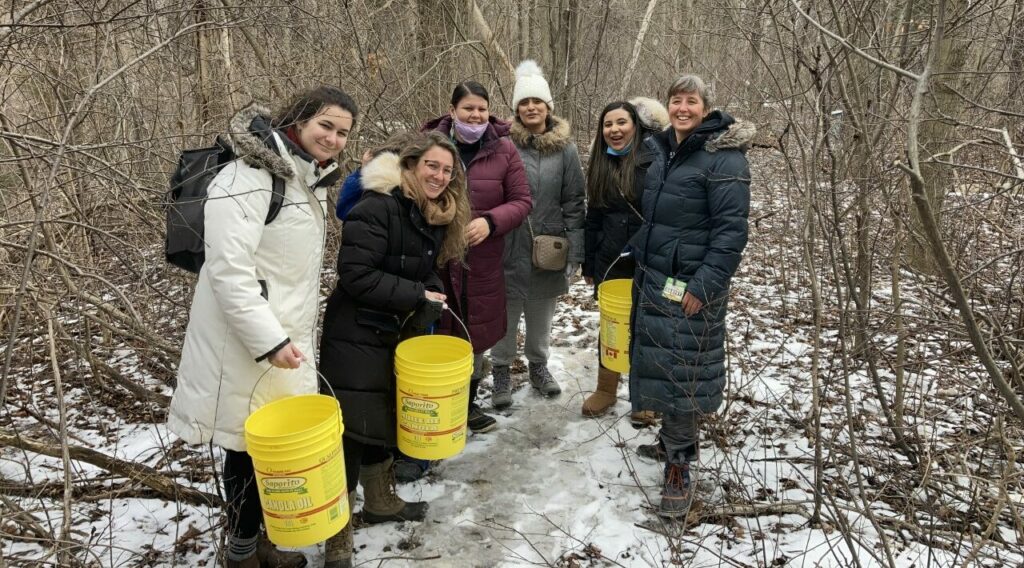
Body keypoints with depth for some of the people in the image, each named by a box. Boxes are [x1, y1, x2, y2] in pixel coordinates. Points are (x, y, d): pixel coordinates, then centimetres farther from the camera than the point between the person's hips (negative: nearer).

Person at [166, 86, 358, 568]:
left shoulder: (311, 178, 10)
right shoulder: (249, 177, -20)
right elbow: (228, 270, -24)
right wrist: (269, 340, -26)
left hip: (287, 335, 9)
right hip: (247, 343, -9)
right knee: (249, 446, 5)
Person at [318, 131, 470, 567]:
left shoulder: (436, 216, 5)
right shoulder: (376, 207, -21)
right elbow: (355, 274, -25)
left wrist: (428, 303, -6)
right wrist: (416, 296, -21)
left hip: (396, 335, 8)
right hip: (355, 336, -8)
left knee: (383, 418, 20)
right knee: (352, 429, -4)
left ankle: (380, 501, 39)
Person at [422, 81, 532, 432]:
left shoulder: (504, 149, 0)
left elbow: (522, 201, 0)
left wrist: (490, 221, -16)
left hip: (482, 261, 2)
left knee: (476, 332, 15)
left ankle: (468, 404, 35)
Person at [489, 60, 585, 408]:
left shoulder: (565, 148, 0)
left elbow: (574, 202, 2)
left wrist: (575, 250, -2)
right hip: (510, 248, -2)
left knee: (542, 315, 16)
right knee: (506, 314, 8)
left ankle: (538, 365, 37)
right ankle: (501, 371, 27)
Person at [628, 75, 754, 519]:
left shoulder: (723, 157, -13)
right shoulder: (658, 149, 11)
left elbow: (731, 229, -18)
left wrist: (704, 285, -22)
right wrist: (638, 257, 19)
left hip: (692, 285, -7)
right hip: (653, 277, 7)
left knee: (682, 368, -5)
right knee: (657, 361, 14)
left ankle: (680, 465, 7)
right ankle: (671, 439, 32)